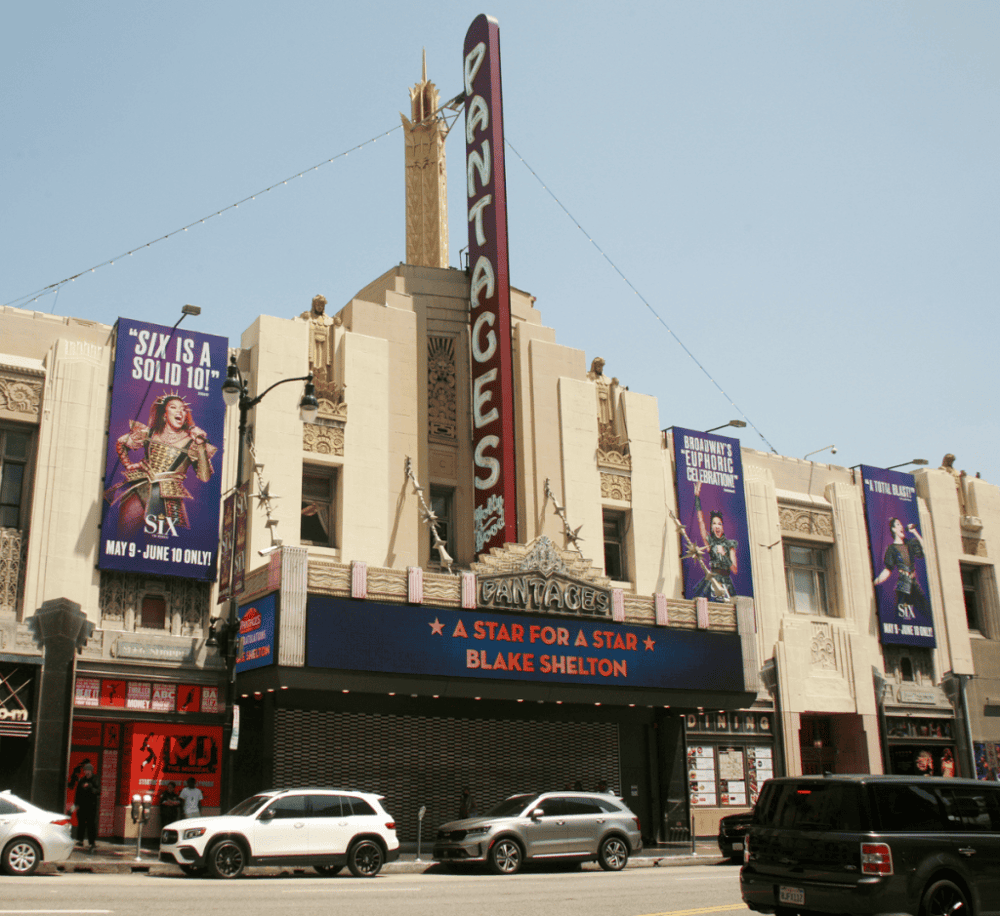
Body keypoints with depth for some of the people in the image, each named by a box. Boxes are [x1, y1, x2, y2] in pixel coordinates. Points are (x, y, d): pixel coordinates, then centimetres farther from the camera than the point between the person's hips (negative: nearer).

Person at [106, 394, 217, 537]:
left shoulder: (191, 442, 3)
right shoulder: (149, 433, 10)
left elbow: (205, 477, -7)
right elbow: (121, 443, 28)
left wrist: (201, 446, -12)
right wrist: (128, 465, 16)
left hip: (167, 498, -2)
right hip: (139, 490, 2)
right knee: (124, 533, -3)